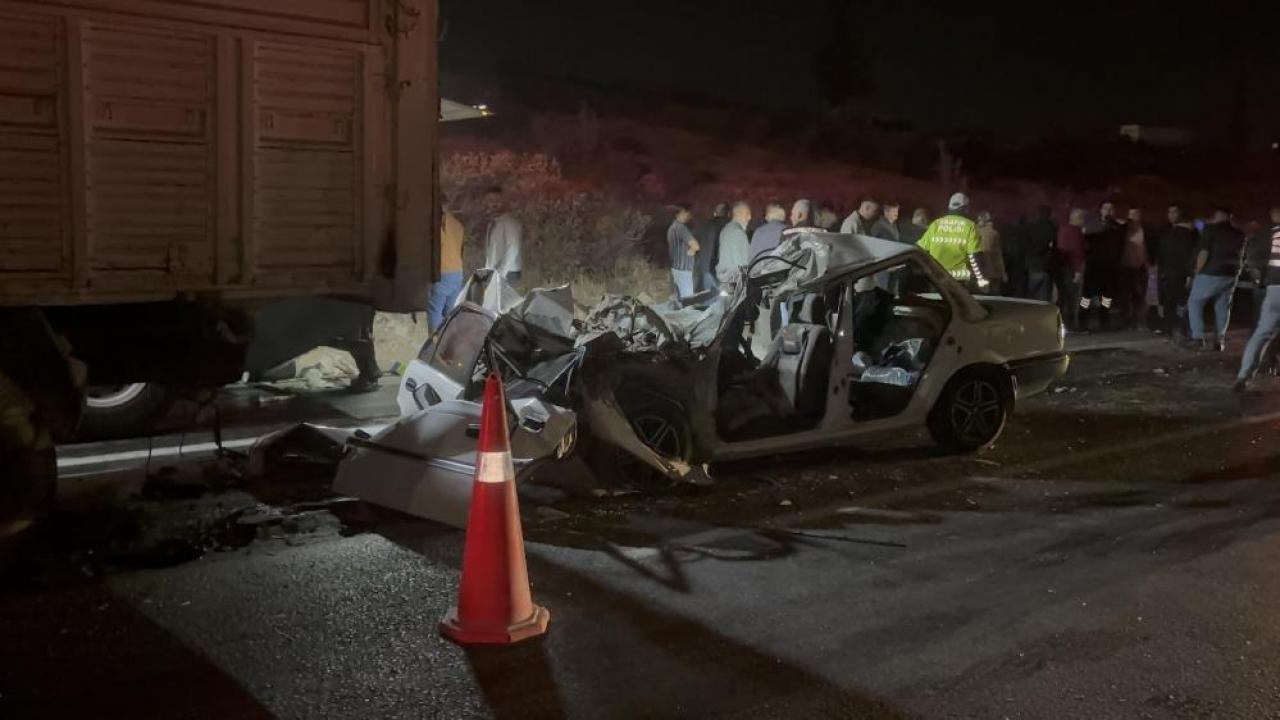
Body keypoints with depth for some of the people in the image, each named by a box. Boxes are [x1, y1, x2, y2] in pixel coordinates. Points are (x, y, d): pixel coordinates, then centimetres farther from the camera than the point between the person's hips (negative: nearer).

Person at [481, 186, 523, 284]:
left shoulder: (511, 222, -10)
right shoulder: (491, 223, 14)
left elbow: (512, 253, -15)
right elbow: (490, 254, 14)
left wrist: (500, 276, -16)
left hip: (507, 275, -7)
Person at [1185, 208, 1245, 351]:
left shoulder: (1211, 229, -8)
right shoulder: (1239, 234, 11)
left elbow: (1204, 253, -14)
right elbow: (1241, 256, 17)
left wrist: (1197, 272, -7)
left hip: (1211, 273, -6)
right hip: (1231, 275, 6)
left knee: (1194, 302, 4)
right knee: (1223, 306, 11)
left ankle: (1198, 338, -6)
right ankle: (1219, 340, 6)